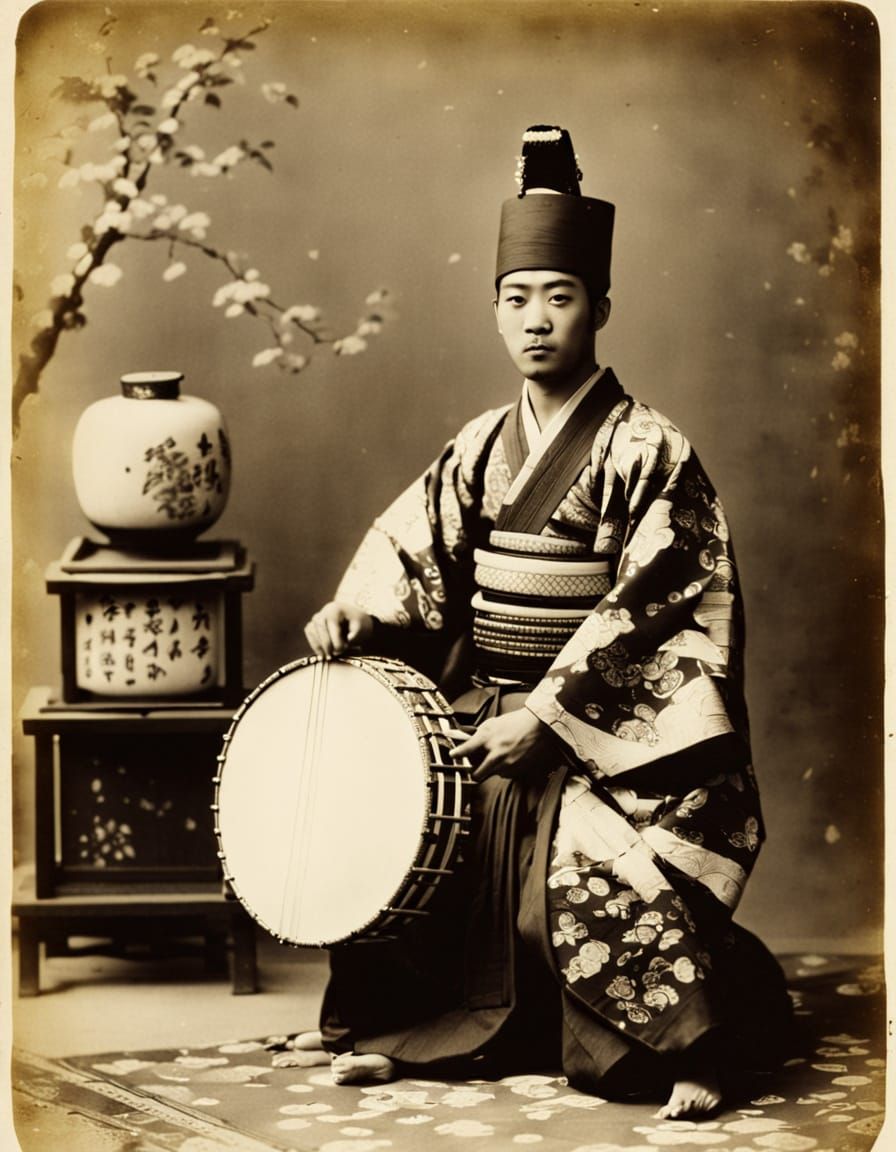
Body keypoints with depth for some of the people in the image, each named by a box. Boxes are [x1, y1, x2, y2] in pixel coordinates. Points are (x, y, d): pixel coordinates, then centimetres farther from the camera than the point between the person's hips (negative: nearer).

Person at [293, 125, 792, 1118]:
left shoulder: (643, 448, -9)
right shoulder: (483, 445, 9)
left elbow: (644, 608, -14)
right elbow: (412, 551, 12)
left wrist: (545, 714, -18)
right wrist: (351, 611, -8)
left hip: (603, 729, -6)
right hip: (483, 708, 6)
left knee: (596, 883, -25)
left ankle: (702, 1041, -2)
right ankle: (400, 1027, 14)